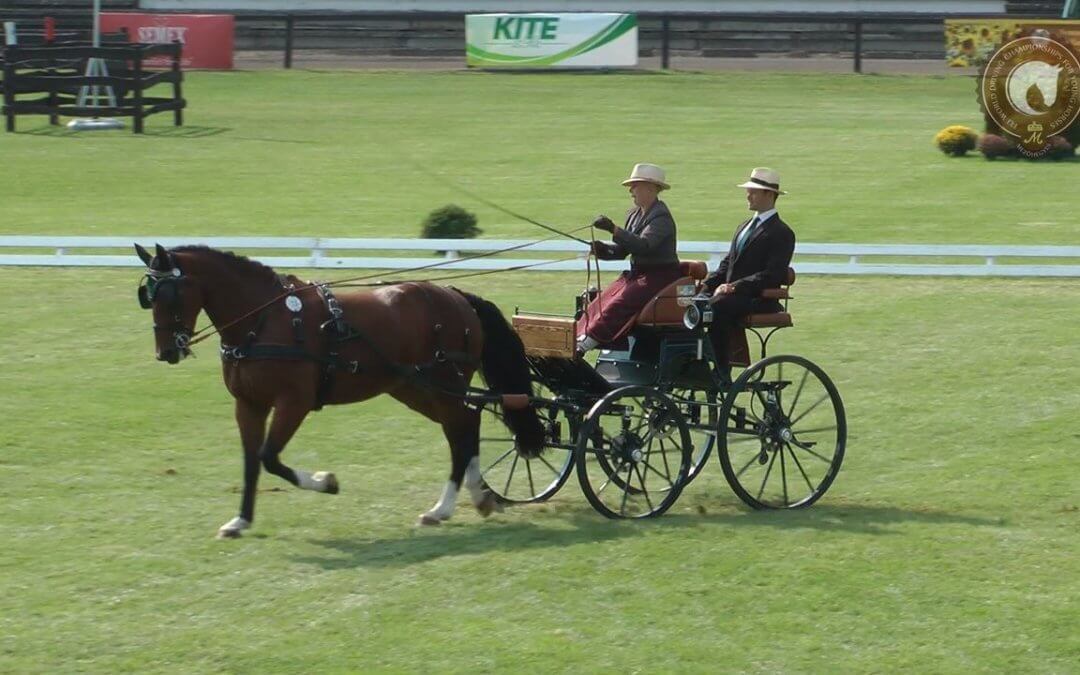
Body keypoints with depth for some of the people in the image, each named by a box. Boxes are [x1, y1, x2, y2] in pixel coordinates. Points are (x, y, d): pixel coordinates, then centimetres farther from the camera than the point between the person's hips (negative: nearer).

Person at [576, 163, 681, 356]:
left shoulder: (661, 216, -13)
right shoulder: (634, 214, 15)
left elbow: (644, 245, -28)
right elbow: (622, 250, 16)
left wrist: (614, 230, -35)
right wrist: (601, 248, -5)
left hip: (659, 276, -9)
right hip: (637, 273, 9)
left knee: (618, 304, -27)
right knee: (600, 302, -12)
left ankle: (586, 343, -32)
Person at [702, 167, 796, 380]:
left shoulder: (781, 233, -4)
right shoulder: (744, 227, 24)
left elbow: (772, 275, -15)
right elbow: (727, 264, 22)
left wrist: (735, 286, -22)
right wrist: (707, 283, 2)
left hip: (758, 299, -8)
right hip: (732, 294, 8)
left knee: (717, 307, -35)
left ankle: (721, 371, -30)